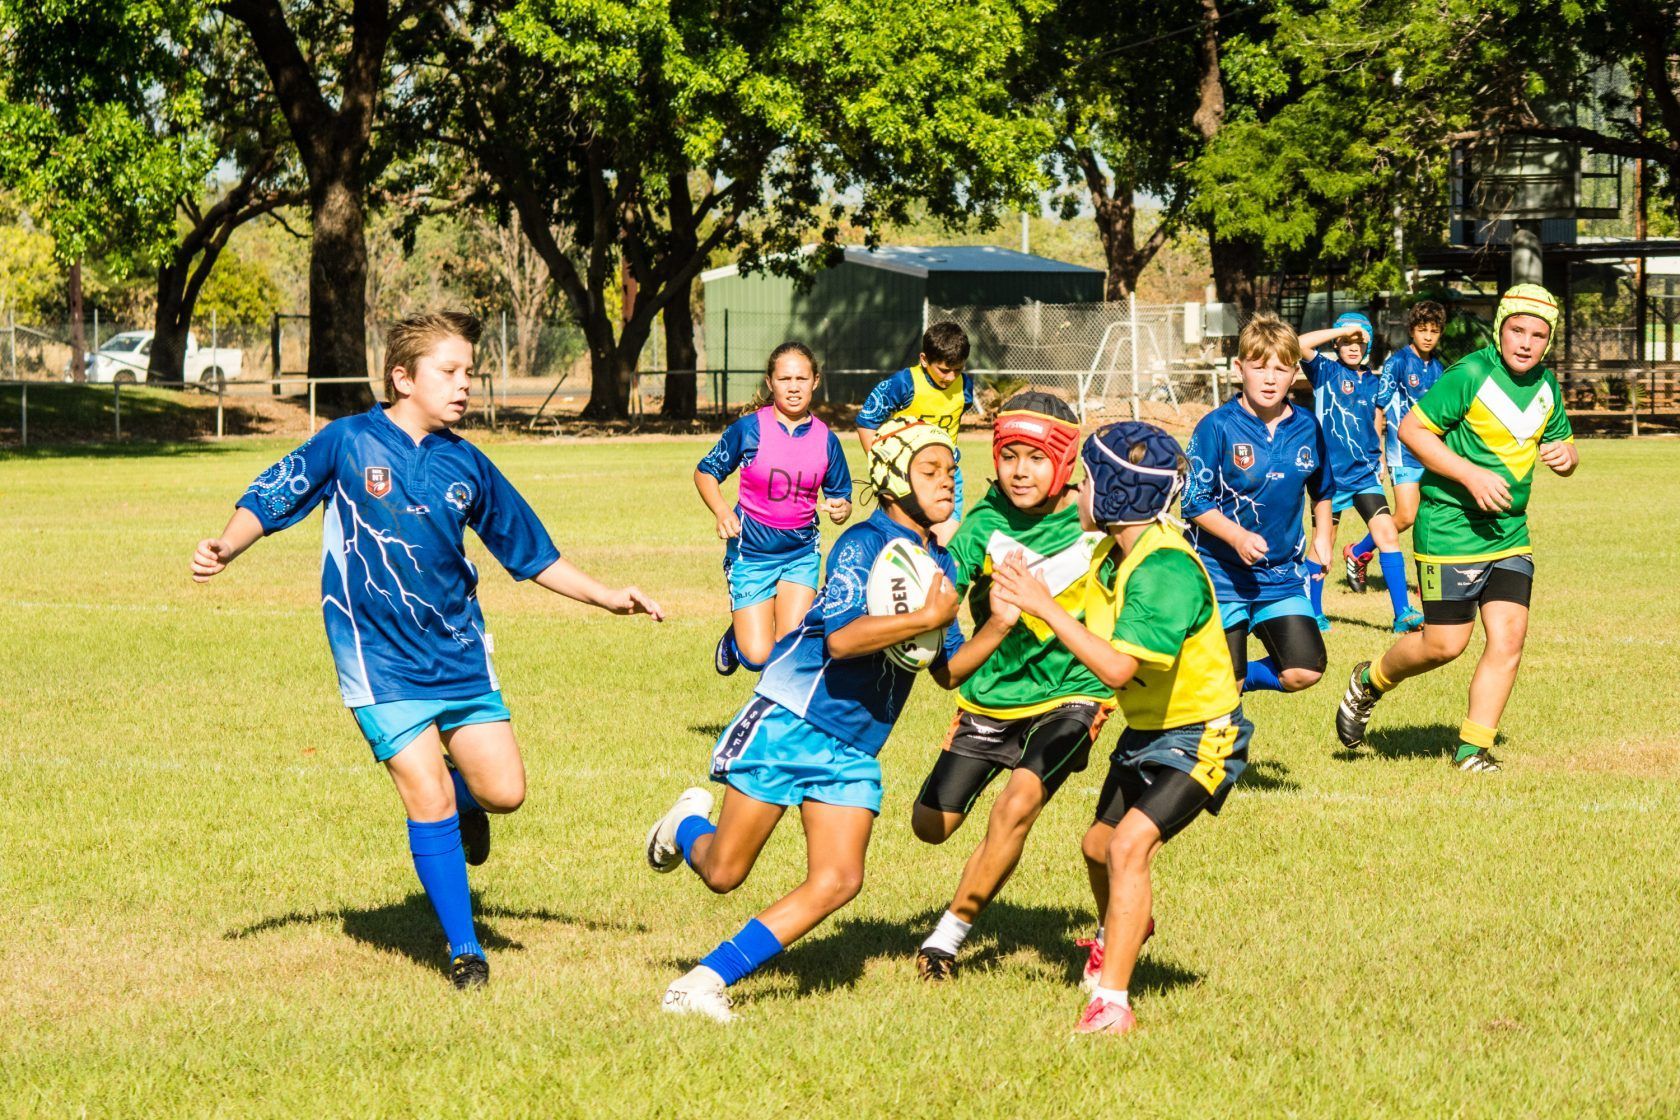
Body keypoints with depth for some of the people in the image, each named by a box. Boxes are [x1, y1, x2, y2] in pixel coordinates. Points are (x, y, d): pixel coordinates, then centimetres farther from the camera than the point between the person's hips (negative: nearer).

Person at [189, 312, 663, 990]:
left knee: (504, 791, -4)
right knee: (428, 802, -10)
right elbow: (267, 502, -2)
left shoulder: (466, 466, 5)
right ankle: (463, 950, 5)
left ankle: (462, 798, 34)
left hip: (459, 652, 4)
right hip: (381, 660, -4)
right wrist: (225, 548, -20)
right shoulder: (347, 443, -6)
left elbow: (530, 553, 14)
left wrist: (605, 597, 8)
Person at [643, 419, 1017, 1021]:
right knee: (723, 873, -1)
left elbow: (947, 671, 15)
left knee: (837, 881, -11)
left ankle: (708, 977, -4)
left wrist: (996, 627, 0)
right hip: (789, 723, -7)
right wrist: (928, 617, -24)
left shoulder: (940, 563, 12)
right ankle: (687, 826, 36)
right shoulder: (865, 542, -13)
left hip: (854, 748, 7)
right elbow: (840, 636, -28)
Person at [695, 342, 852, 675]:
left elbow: (841, 497, 8)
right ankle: (734, 637, 30)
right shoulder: (748, 429, -11)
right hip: (750, 553, -2)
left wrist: (841, 509, -17)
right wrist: (723, 512, -17)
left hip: (801, 553, 2)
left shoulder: (826, 440, -2)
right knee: (758, 658, -7)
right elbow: (705, 472, 0)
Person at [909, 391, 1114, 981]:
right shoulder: (987, 520, -11)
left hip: (1067, 695, -3)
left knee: (1017, 804, -24)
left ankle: (951, 932, -6)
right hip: (990, 693, 3)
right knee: (931, 824, 6)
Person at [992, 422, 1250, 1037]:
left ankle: (1111, 1003, -24)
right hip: (1147, 729, 10)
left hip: (1199, 736, -10)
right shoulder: (1120, 554, -1)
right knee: (1100, 845, 24)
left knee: (1130, 844, -25)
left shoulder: (1165, 569, -30)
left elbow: (1119, 667, -35)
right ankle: (1118, 933, 58)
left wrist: (1044, 606, -33)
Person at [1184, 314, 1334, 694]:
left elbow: (1322, 490, 21)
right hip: (1221, 573, -4)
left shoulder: (1307, 428, 2)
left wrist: (1323, 537, 10)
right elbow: (1195, 502, -11)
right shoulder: (1217, 427, -12)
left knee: (1304, 672, -7)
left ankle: (1238, 681, 21)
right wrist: (1237, 536, -24)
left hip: (1282, 576, 4)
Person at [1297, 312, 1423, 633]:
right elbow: (1301, 344, -20)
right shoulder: (1325, 371, -2)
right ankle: (1314, 614, 22)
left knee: (1388, 534, -11)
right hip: (1330, 473, -3)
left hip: (1365, 473, 3)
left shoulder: (1375, 382, 9)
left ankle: (1403, 614, -12)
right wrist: (1344, 329, -18)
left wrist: (1379, 460, 16)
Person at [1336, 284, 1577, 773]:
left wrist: (1565, 455, -5)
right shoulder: (1469, 376, -15)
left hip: (1510, 533, 6)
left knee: (1509, 637, -6)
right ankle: (1368, 683, 27)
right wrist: (1471, 475, -21)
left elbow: (1562, 443, 21)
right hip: (1450, 529, -6)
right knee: (1444, 645, -2)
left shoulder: (1546, 385, 7)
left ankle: (1474, 747, 4)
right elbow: (1411, 428, -15)